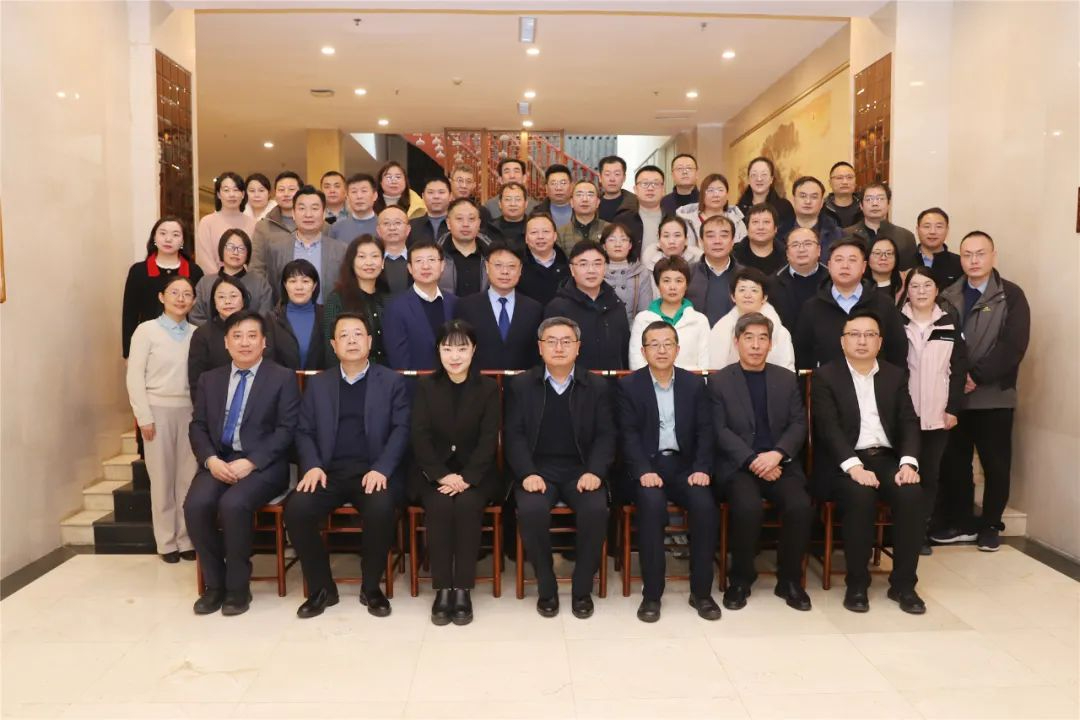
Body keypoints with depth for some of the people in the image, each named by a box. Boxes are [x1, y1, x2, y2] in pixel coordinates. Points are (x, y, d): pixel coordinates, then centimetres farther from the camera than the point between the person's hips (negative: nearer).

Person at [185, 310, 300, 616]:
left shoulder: (283, 378, 2)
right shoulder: (210, 379, 16)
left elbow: (286, 430, -6)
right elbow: (197, 427, 11)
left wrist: (250, 462, -17)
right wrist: (210, 459, -9)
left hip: (263, 465, -4)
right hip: (218, 461, 4)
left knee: (233, 504, -31)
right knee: (196, 504, -24)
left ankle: (238, 587, -11)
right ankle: (214, 584, -4)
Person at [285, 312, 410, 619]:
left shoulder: (392, 381, 8)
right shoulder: (317, 384, 16)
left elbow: (401, 429, -1)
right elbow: (304, 431, 11)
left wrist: (381, 469, -17)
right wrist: (312, 466, -9)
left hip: (374, 471, -2)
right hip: (329, 471, 3)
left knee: (381, 509, -34)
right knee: (296, 508, -26)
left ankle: (371, 587, -7)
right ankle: (321, 588, -3)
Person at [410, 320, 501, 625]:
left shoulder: (489, 388, 2)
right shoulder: (425, 386, 5)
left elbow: (489, 440, -6)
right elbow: (420, 437, -3)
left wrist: (466, 478, -19)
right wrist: (443, 475, -18)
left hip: (475, 472, -1)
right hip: (433, 472, 1)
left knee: (467, 505, -30)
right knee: (439, 506, -29)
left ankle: (463, 589, -22)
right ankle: (442, 588, -20)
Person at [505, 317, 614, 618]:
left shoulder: (597, 386, 9)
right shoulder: (520, 385, 7)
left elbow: (606, 435, 3)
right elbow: (514, 435, 0)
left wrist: (594, 472, -14)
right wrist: (527, 473, -15)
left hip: (581, 470, 1)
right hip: (537, 469, 0)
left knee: (596, 509, -28)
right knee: (532, 510, -30)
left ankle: (582, 588, -6)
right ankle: (546, 587, -7)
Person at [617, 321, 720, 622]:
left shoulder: (695, 384, 10)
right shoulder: (628, 385, 2)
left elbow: (705, 431, 5)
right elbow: (629, 434, -6)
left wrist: (701, 468, -11)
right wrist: (644, 471, -21)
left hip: (683, 464, 2)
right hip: (647, 465, -2)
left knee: (705, 505, -26)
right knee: (652, 504, -32)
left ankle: (701, 591, -8)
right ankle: (651, 593, -19)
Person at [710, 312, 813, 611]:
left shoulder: (787, 379, 14)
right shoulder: (719, 381, 4)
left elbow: (798, 424, 6)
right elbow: (720, 430, -4)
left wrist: (776, 455, -13)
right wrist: (753, 461, -16)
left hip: (780, 462, 3)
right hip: (738, 465, -3)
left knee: (800, 505, -25)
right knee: (748, 506, -32)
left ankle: (789, 579, -2)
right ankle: (740, 579, -7)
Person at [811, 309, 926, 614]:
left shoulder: (895, 375, 13)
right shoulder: (825, 376, 0)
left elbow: (909, 423, 5)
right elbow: (828, 428, -11)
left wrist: (908, 462, -13)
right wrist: (854, 466, -24)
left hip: (886, 458, 4)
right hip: (844, 462, -4)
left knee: (911, 493, -25)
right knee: (860, 495, -32)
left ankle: (903, 583, -10)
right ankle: (857, 584, -15)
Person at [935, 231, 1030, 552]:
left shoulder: (1011, 295, -2)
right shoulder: (948, 296, 9)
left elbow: (1014, 346, -12)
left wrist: (976, 377, -16)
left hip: (993, 395, -3)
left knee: (996, 464, 7)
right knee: (953, 462, 7)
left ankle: (990, 526, 22)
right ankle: (960, 523, 21)